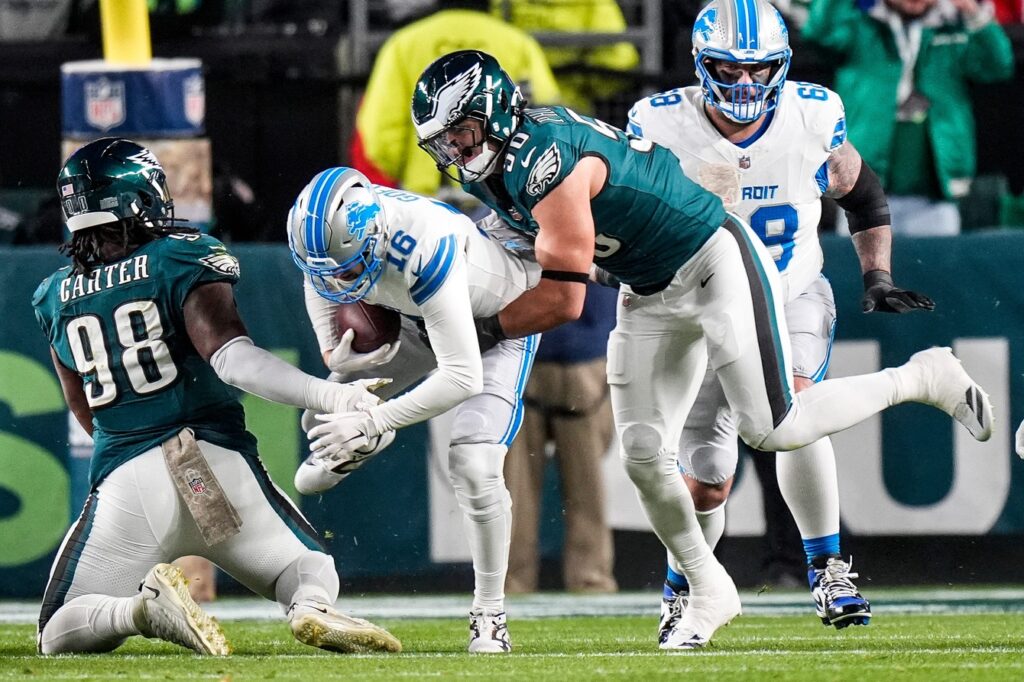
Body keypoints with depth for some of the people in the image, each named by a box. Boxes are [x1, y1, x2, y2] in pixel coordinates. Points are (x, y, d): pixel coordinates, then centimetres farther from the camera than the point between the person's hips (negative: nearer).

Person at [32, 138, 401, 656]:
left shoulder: (56, 298, 11)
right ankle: (313, 609, -20)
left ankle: (142, 607, -24)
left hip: (123, 478, 1)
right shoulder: (183, 261, -1)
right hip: (215, 460, -1)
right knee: (313, 572, 20)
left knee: (59, 634, 10)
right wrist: (329, 396, -24)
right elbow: (229, 357, -16)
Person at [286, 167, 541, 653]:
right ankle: (353, 450, 44)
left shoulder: (424, 250, -45)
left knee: (472, 464, -21)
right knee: (329, 415, 5)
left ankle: (490, 617, -7)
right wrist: (339, 357, -28)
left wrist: (374, 421, -45)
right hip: (422, 317, 6)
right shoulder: (327, 231, -26)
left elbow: (463, 378, -45)